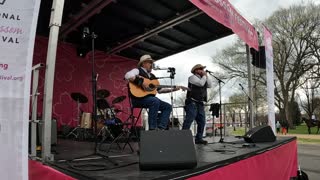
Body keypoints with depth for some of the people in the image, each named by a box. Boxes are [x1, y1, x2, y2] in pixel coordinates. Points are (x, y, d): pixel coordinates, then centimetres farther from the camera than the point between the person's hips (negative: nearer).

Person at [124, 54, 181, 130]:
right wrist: (141, 82, -26)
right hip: (138, 98, -8)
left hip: (150, 98, 8)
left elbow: (159, 89, 23)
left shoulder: (152, 76, 24)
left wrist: (173, 89, 14)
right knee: (155, 101, -34)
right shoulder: (137, 70, 2)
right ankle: (152, 128, -28)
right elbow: (127, 76, -20)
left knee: (168, 106, -2)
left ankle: (160, 128, -12)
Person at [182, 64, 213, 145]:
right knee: (189, 120, -14)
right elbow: (201, 83, -16)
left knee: (202, 122, 6)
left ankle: (199, 138, 13)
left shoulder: (203, 78, 25)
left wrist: (206, 76, 9)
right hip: (192, 102, -8)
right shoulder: (192, 77, 0)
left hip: (200, 103, 8)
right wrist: (204, 76, -1)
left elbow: (210, 85, 10)